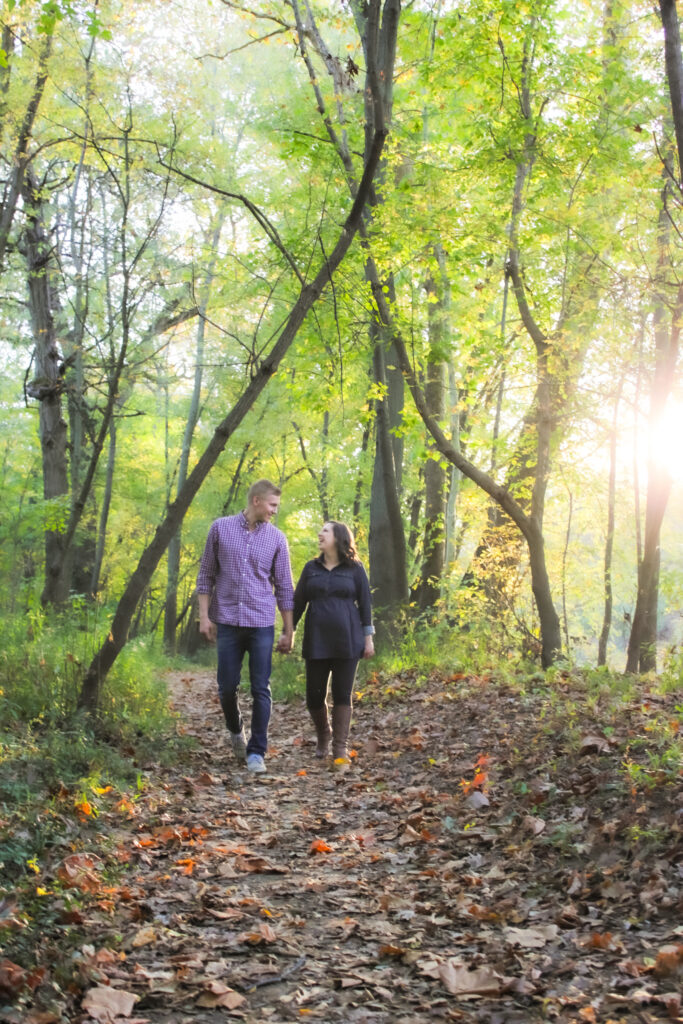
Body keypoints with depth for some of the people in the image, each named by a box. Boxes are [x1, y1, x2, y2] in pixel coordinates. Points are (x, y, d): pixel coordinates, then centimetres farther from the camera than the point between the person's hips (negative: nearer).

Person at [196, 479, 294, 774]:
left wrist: (289, 631, 5)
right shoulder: (221, 528, 2)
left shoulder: (277, 538, 3)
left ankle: (256, 752, 7)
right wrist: (204, 616, -1)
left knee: (261, 689, -2)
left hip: (261, 624, 0)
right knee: (227, 686, 6)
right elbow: (206, 574, 6)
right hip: (227, 622, 0)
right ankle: (236, 731, 34)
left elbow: (284, 587, 6)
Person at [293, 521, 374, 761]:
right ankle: (323, 735, 28)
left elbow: (364, 603, 4)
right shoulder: (311, 568, 9)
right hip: (317, 642, 2)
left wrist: (368, 637, 0)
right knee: (314, 696, 3)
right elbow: (298, 602, 12)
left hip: (346, 640, -2)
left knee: (342, 695, 0)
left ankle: (340, 748, 7)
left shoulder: (355, 569, 3)